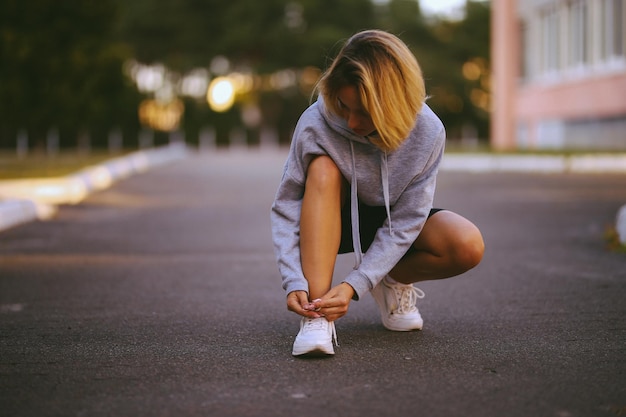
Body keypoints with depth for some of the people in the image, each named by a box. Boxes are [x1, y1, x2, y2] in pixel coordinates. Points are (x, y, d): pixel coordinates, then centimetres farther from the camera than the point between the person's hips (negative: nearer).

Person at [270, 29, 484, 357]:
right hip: (331, 221, 0)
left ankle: (393, 282, 4)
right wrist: (294, 282, -33)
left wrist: (354, 286, -32)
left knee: (468, 247, -28)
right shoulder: (315, 124, -28)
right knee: (323, 169, -35)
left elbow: (403, 225, -24)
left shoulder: (427, 133, -26)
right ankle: (316, 313, -35)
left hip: (391, 222, 1)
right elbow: (286, 208, -22)